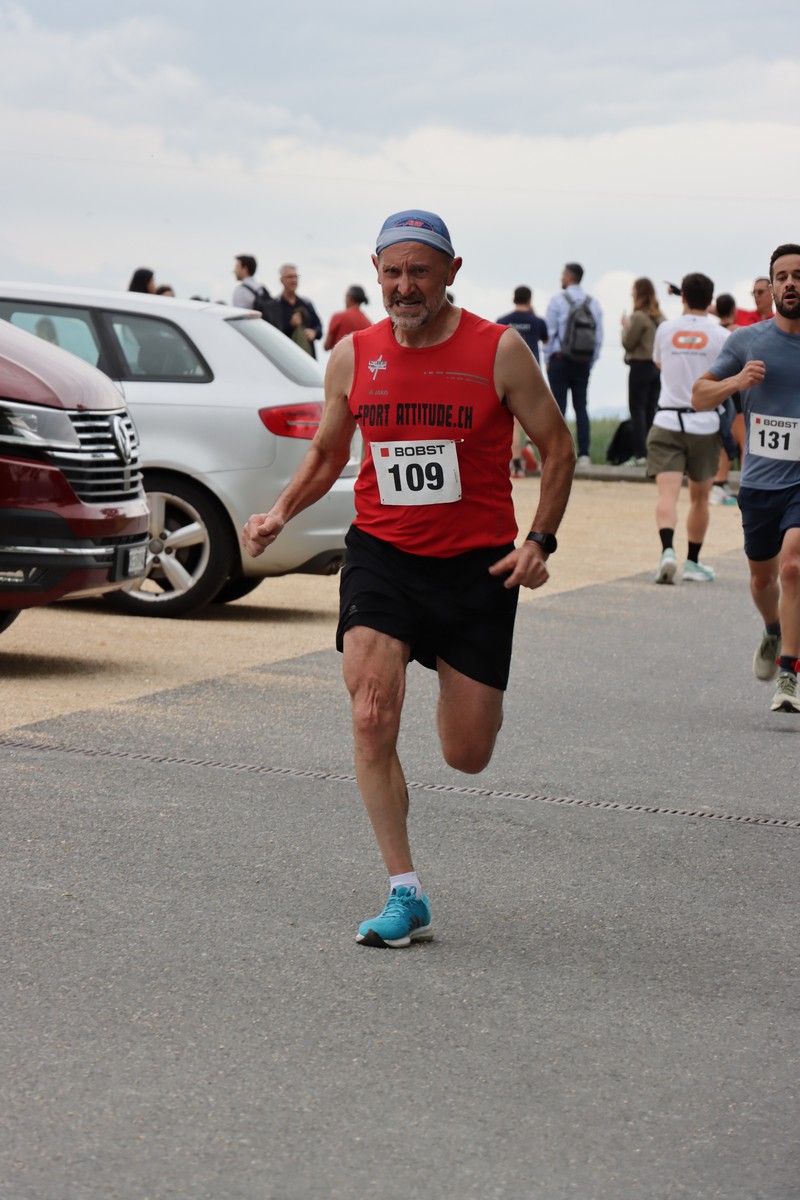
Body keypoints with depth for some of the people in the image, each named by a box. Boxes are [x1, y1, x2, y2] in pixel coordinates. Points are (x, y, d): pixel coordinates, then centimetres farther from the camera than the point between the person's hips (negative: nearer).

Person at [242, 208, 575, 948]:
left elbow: (558, 449, 1)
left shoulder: (500, 351, -7)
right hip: (381, 553, 2)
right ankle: (405, 896, -6)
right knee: (372, 722, -16)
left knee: (467, 755, 3)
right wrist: (281, 513, -1)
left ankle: (470, 696, 42)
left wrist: (540, 540, -10)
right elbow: (327, 454, 16)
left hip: (476, 563, -2)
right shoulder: (352, 357, 1)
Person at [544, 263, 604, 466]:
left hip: (560, 359, -4)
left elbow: (549, 332, -5)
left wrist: (548, 359, 3)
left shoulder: (557, 300, -5)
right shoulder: (593, 304, 6)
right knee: (581, 407, 7)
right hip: (583, 362, 4)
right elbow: (599, 336, 7)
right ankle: (584, 454, 2)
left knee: (558, 407, -2)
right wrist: (591, 361, 14)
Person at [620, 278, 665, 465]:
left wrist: (625, 326, 5)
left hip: (641, 366, -7)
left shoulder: (638, 316, -14)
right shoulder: (660, 316, 9)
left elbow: (628, 343, -11)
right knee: (651, 411, 10)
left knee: (637, 410, -3)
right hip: (658, 366, 7)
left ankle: (640, 454, -7)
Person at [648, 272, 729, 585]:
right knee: (699, 497, 15)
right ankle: (693, 563, 21)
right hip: (704, 423, 0)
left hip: (667, 421, 0)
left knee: (668, 492, -8)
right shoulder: (720, 336, -3)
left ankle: (667, 550, -32)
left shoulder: (665, 329, 4)